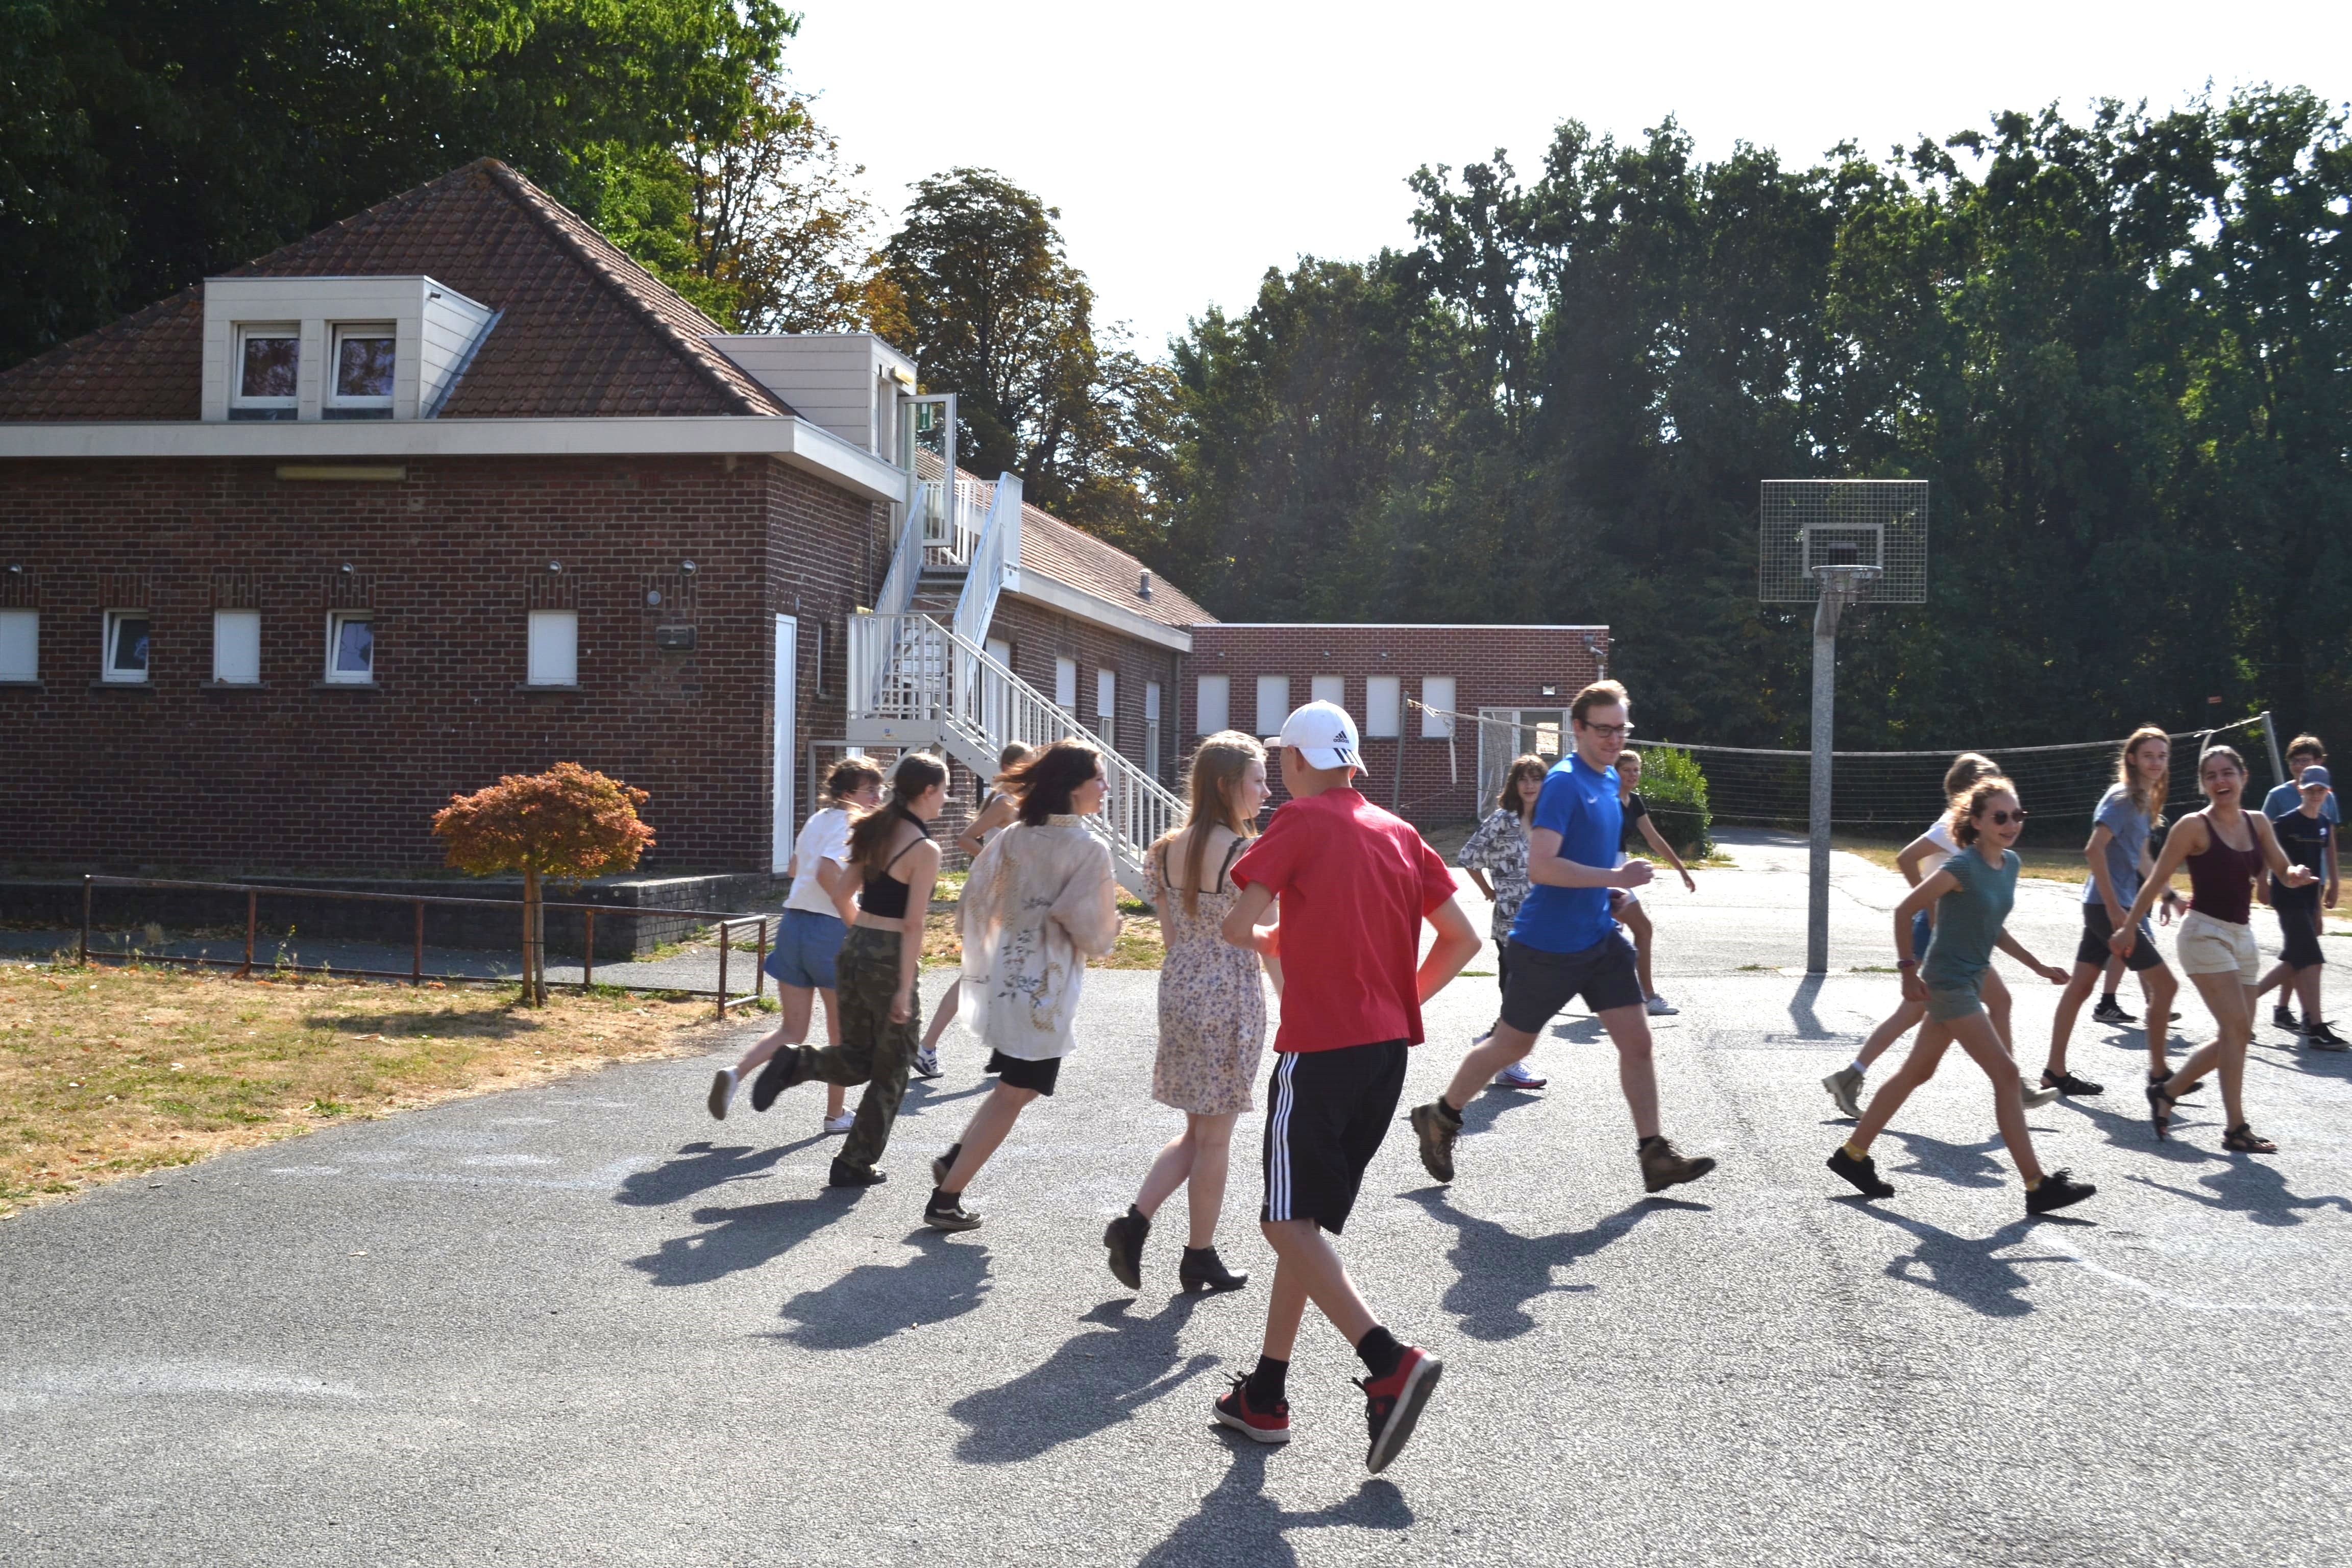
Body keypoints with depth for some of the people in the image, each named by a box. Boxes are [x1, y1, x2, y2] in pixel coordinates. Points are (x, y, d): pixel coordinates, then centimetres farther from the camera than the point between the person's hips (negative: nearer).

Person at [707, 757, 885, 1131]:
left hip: (794, 923, 7)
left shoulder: (817, 820, 14)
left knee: (792, 1030, 11)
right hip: (831, 930, -7)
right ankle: (836, 1114, 21)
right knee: (841, 1032, 11)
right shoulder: (853, 826, -12)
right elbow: (829, 875, -26)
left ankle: (735, 1074, -11)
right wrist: (857, 925, -19)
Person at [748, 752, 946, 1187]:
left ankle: (797, 1063, -8)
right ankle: (856, 1164, 14)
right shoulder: (925, 850, -14)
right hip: (889, 960, -7)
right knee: (890, 1072, 10)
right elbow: (913, 926, -17)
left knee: (855, 1059, 20)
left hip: (854, 949, 7)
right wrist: (904, 990, -16)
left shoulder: (875, 830, 7)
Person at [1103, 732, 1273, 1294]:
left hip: (1178, 992, 7)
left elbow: (1171, 935, 11)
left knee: (1197, 1131, 19)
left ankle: (1134, 1222, 5)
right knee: (1215, 1137, 6)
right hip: (1229, 999, -7)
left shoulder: (1168, 850, 5)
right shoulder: (1244, 855, -17)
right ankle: (1200, 1258, 16)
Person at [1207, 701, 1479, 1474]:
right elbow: (1462, 938, 10)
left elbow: (1239, 926, -12)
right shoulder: (1398, 831, 13)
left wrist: (1278, 938, 9)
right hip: (1390, 1046, 7)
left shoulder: (1300, 822, -5)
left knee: (1288, 1221, -5)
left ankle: (1390, 1362, -22)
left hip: (1321, 1049, -7)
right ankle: (1265, 1395, 18)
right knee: (1306, 1218, 14)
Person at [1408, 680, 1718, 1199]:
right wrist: (1614, 878, -29)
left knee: (1637, 1039, -1)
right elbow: (1540, 866, -28)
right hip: (1549, 943, -8)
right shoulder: (1564, 783, -18)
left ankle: (1655, 1155, 4)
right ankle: (1439, 1119, 26)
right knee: (1512, 1045, 7)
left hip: (1600, 937, 8)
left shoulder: (1610, 780, 9)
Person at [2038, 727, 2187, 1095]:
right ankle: (2159, 1072, 6)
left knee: (2080, 987, 10)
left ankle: (2055, 1071, 13)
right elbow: (2095, 850, -23)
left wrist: (2167, 893, 25)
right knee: (2165, 984, -3)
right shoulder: (2122, 798, -14)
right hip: (2108, 907, -9)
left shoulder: (2143, 801, 15)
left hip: (2104, 908, 9)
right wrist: (2115, 908, -24)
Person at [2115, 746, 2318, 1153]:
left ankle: (2166, 1092, 24)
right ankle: (2237, 1130, -10)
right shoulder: (2194, 826, -9)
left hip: (2240, 936, 7)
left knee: (2236, 1036, 8)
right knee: (2237, 1027, -15)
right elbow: (2157, 880, -6)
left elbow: (2283, 873, 9)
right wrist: (2129, 928, -4)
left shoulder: (2257, 822, 7)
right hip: (2204, 933, -7)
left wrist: (2297, 875, -14)